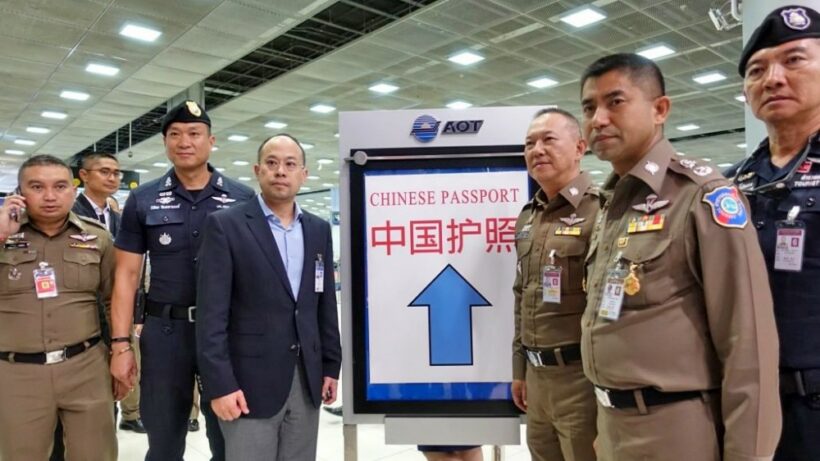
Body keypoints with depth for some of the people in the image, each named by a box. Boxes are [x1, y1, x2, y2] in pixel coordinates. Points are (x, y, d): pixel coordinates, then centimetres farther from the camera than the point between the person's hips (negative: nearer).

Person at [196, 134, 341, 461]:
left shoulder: (319, 230, 9)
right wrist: (219, 384, -14)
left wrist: (331, 366, 10)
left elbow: (326, 305, 11)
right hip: (249, 381, -4)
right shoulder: (226, 225, -6)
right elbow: (212, 313, -10)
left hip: (307, 380, 5)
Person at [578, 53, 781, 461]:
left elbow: (749, 341, -17)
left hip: (673, 428, -7)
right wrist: (605, 420, 14)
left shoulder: (702, 195, -14)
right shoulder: (608, 205, 8)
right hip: (612, 422, 7)